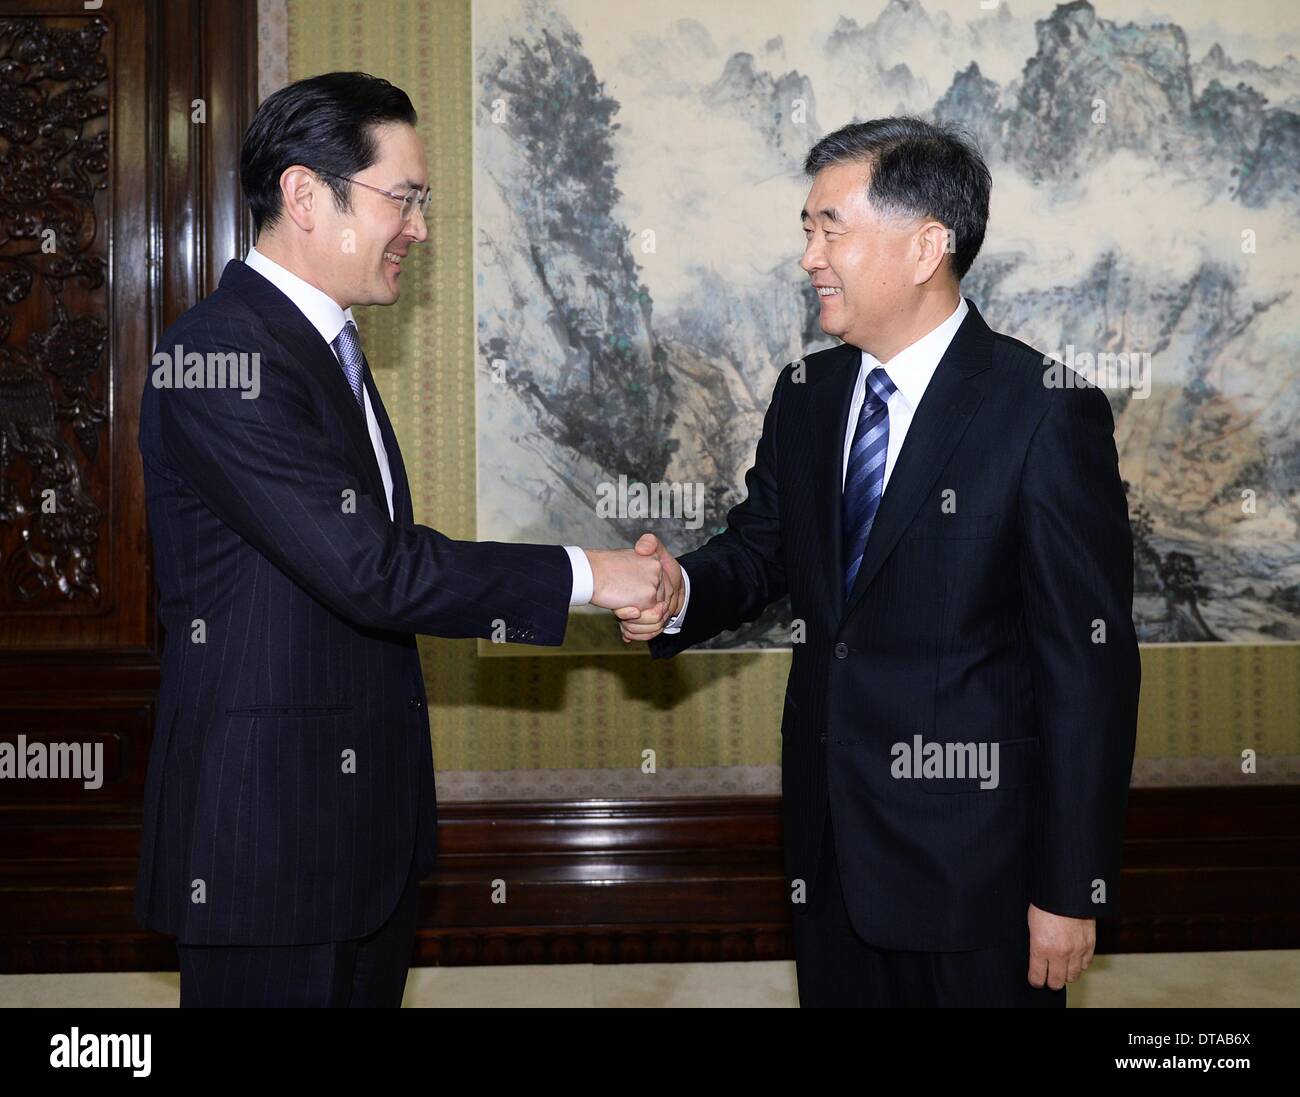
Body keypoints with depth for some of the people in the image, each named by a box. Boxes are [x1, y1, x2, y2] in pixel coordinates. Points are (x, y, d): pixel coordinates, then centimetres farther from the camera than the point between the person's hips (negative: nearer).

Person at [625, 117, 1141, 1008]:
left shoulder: (1046, 415, -15)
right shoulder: (808, 394, 5)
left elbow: (1090, 668, -15)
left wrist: (1072, 892, -14)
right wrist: (684, 592, -11)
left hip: (972, 861, -6)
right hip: (831, 835, 6)